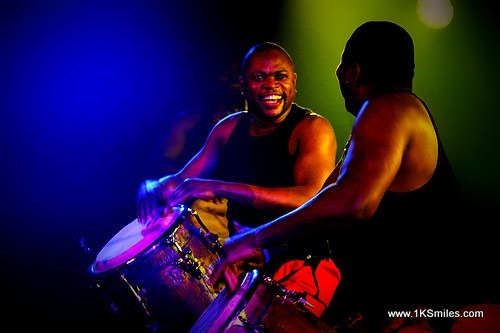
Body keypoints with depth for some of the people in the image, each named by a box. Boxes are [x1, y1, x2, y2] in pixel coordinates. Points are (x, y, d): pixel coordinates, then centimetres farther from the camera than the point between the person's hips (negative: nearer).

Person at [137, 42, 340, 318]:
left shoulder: (312, 128, -12)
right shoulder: (230, 127, 7)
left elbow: (313, 199, -29)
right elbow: (182, 179, 11)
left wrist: (219, 188, -35)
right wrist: (153, 187, -15)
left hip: (304, 265, -5)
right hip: (241, 259, 6)